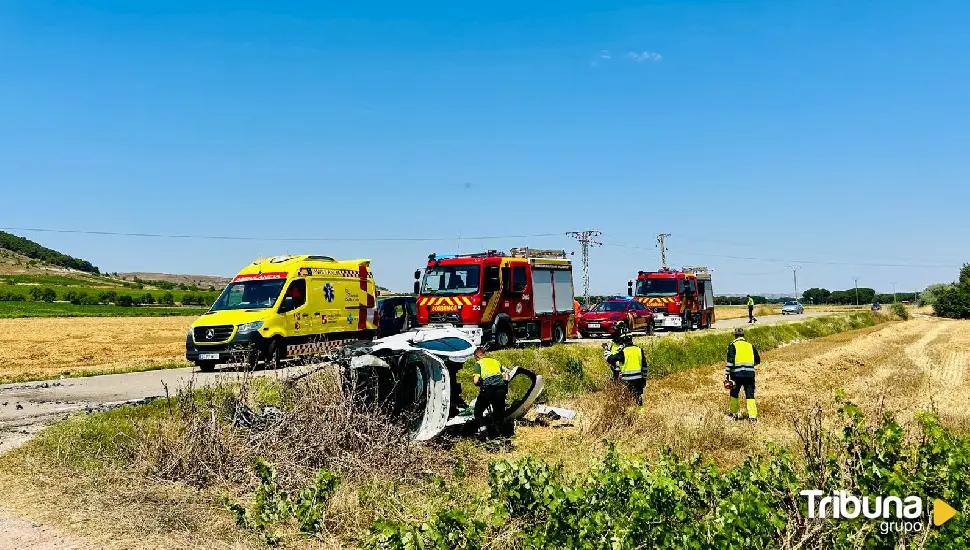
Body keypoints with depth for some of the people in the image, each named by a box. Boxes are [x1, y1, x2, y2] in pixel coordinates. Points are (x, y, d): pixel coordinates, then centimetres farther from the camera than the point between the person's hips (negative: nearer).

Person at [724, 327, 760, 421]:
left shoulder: (733, 345, 0)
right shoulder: (750, 345, 12)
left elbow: (730, 361, -11)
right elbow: (757, 360, 17)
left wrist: (726, 374, -10)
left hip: (737, 374, -2)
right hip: (750, 374, 2)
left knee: (734, 394, 15)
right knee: (750, 395, 3)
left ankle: (734, 414, 21)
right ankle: (752, 416, -6)